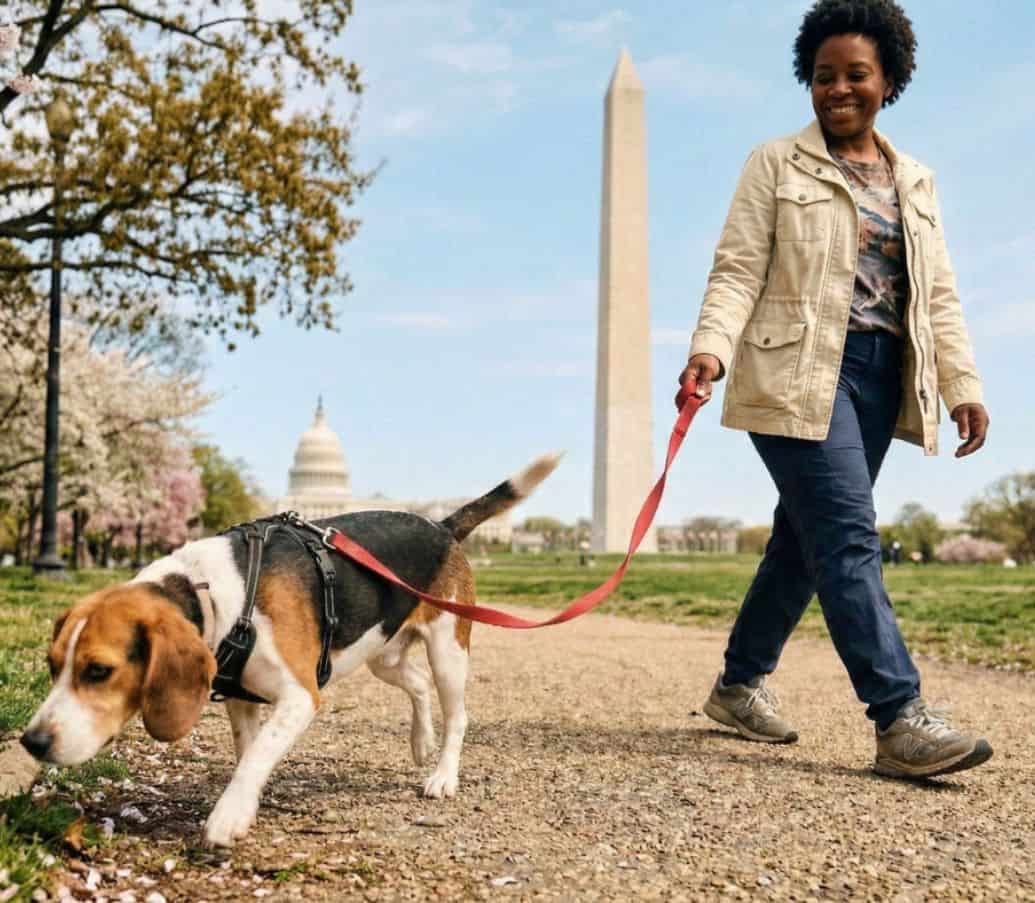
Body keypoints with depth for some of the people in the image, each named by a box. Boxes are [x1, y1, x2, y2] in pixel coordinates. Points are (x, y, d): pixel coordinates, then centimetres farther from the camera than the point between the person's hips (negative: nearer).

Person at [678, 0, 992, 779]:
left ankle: (740, 683, 23)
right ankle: (901, 719, -14)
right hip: (800, 372, -5)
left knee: (807, 537, 9)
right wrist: (711, 347, -21)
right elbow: (738, 268, -5)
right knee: (849, 535, -14)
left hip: (881, 377, 6)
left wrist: (963, 383, 5)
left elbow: (938, 295, 15)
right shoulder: (776, 166, 4)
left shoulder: (915, 182, 19)